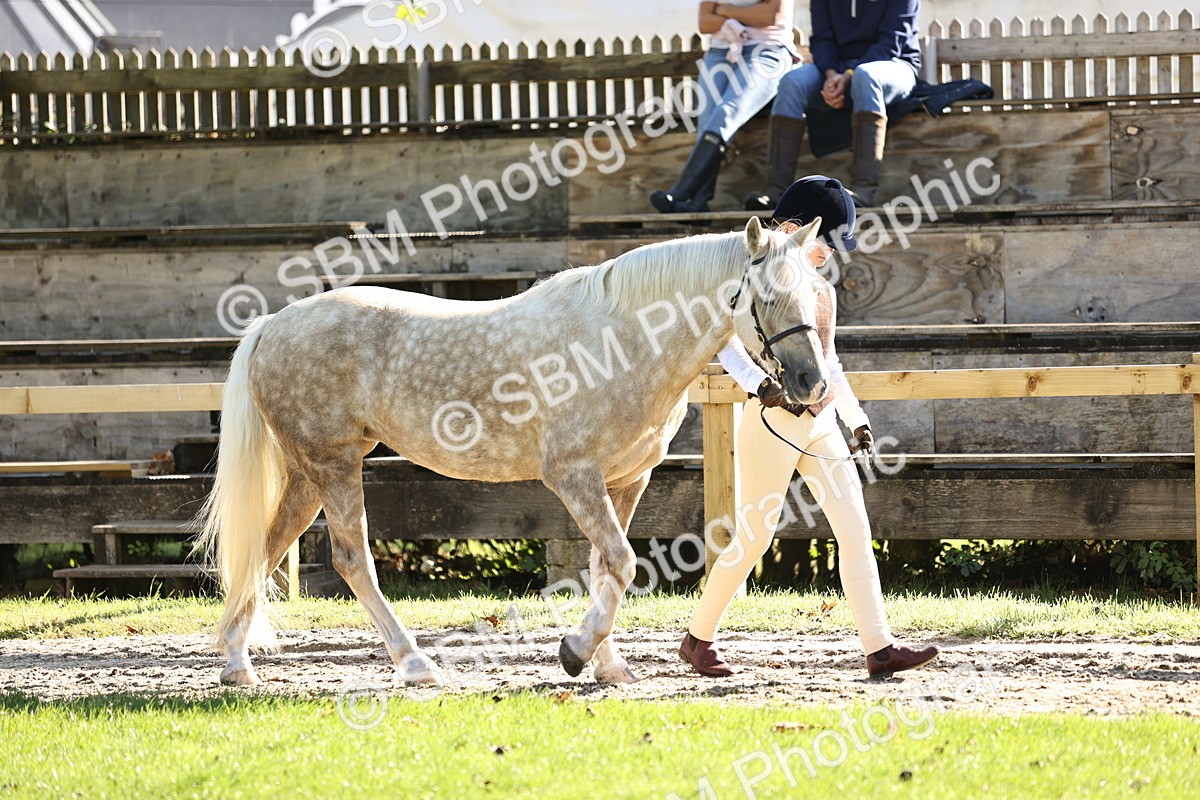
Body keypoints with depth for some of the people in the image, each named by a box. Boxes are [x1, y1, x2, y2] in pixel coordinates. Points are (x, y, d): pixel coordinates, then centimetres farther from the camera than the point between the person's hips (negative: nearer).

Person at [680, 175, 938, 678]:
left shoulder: (821, 289, 15)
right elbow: (727, 340, -18)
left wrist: (856, 419, 20)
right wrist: (761, 385, -30)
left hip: (821, 423, 7)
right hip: (775, 422, -7)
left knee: (855, 530, -2)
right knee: (755, 537, -1)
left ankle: (880, 649, -6)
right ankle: (698, 639, 15)